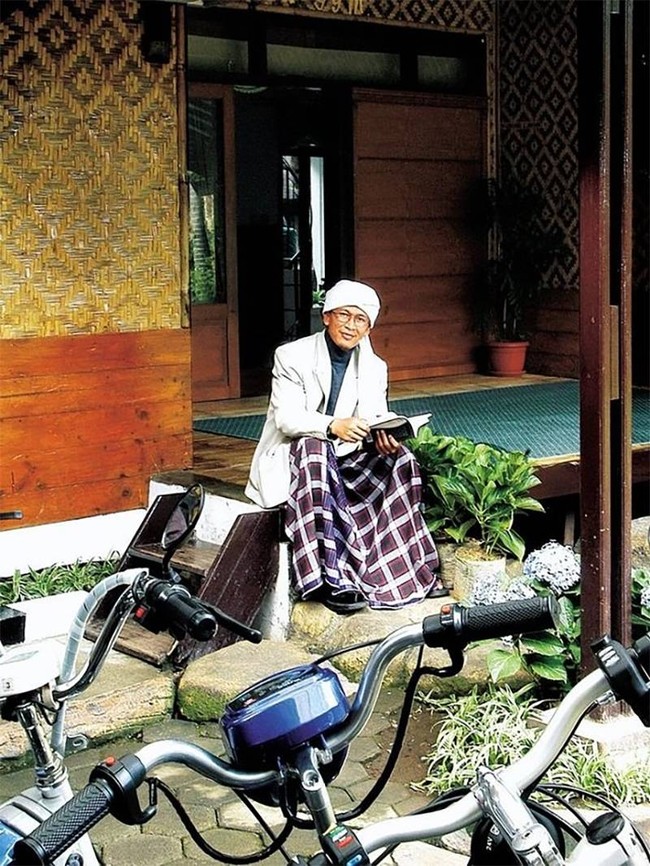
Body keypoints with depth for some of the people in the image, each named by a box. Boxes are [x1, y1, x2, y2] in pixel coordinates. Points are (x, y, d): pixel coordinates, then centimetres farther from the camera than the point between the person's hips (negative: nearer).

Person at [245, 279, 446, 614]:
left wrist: (385, 438, -28)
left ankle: (409, 568, -16)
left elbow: (376, 422, -1)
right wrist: (333, 426, -39)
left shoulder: (375, 367, 8)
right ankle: (331, 578, -44)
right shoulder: (292, 356, -7)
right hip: (292, 458, -5)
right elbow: (286, 418, -20)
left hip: (342, 460, 5)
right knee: (313, 448, -37)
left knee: (399, 459, -19)